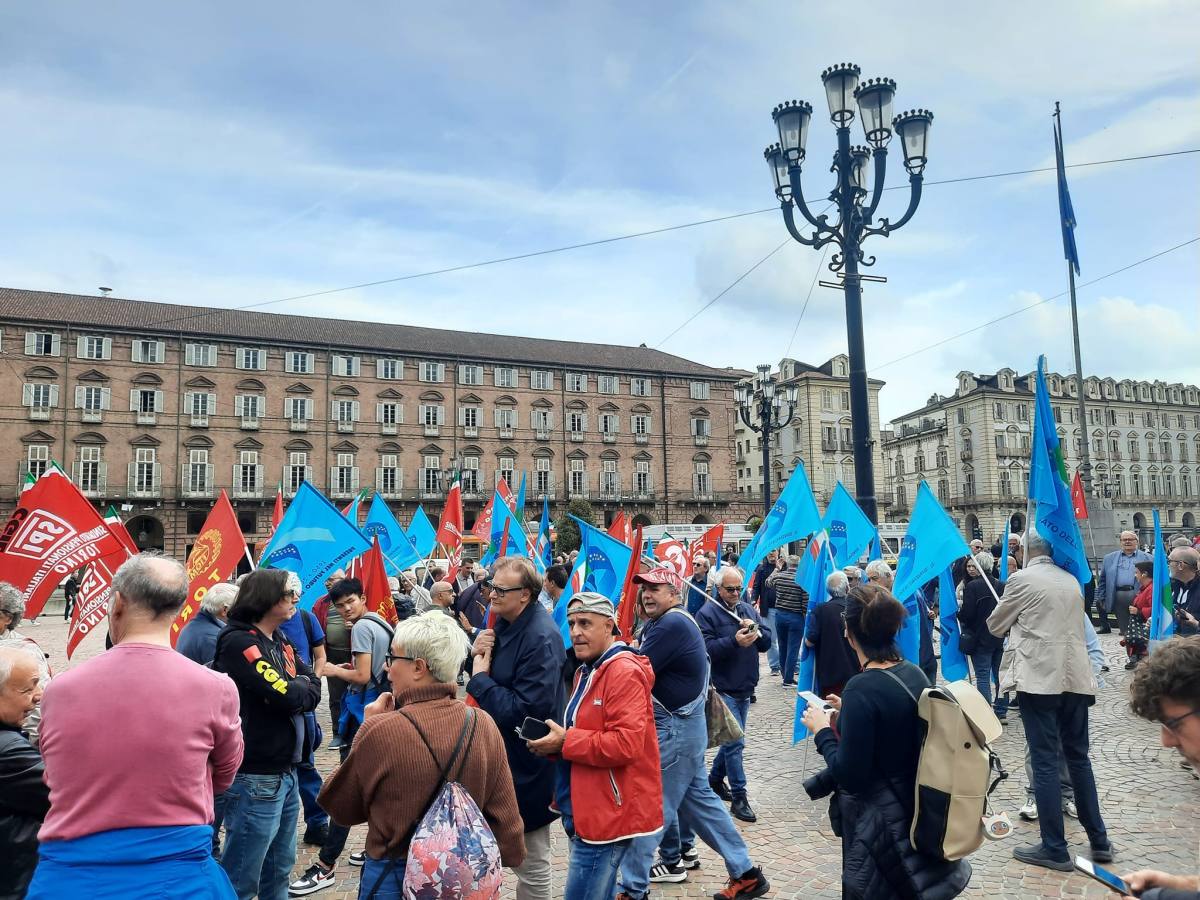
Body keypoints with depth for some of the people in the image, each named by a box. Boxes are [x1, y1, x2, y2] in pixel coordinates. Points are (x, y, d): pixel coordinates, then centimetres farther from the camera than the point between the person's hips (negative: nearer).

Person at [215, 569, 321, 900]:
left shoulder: (281, 642, 12)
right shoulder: (238, 642, -15)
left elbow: (315, 689, 5)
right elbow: (285, 696, -21)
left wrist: (292, 689, -13)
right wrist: (301, 688, -2)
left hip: (286, 772, 8)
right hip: (256, 777, -8)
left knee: (279, 868, 19)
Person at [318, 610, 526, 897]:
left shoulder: (380, 729, -23)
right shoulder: (485, 725, -13)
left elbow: (340, 808, -7)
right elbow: (504, 814, -4)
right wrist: (508, 859, 11)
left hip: (394, 878, -3)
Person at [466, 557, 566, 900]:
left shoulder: (541, 638, -26)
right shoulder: (504, 622, 2)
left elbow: (524, 710, -30)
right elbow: (488, 672, 11)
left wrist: (479, 679, -21)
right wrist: (477, 655, -11)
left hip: (527, 766, -9)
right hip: (503, 754, 9)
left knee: (532, 862, 8)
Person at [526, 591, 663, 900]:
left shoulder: (624, 672, -19)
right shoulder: (587, 671, 13)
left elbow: (626, 743, -28)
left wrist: (565, 743, -21)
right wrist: (557, 738, 3)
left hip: (609, 813, -10)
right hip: (590, 809, 10)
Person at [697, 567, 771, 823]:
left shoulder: (749, 610, 10)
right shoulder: (707, 614, -9)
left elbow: (766, 643, 6)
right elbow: (706, 648, -19)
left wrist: (756, 630, -14)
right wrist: (734, 641, -29)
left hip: (745, 688, 7)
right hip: (723, 688, -7)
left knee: (732, 739, 19)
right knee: (735, 742, -6)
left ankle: (715, 778, 38)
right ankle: (739, 797, 4)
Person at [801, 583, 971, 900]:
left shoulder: (862, 689, -26)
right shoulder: (915, 674, -3)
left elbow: (849, 777, -24)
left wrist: (822, 730, -11)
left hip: (879, 828, -7)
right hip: (915, 815, 7)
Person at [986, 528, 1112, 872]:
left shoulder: (1022, 579, -7)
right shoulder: (1072, 581, 10)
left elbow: (995, 626, 3)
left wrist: (1018, 622, 23)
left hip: (1039, 679, -6)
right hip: (1075, 677, 6)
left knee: (1044, 762, -1)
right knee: (1078, 757, 17)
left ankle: (1054, 848, 3)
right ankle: (1099, 841, 24)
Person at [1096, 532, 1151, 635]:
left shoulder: (1147, 558, 10)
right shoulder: (1109, 558, 17)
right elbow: (1102, 580, 15)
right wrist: (1100, 599, 7)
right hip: (1118, 597, 2)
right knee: (1123, 630, 5)